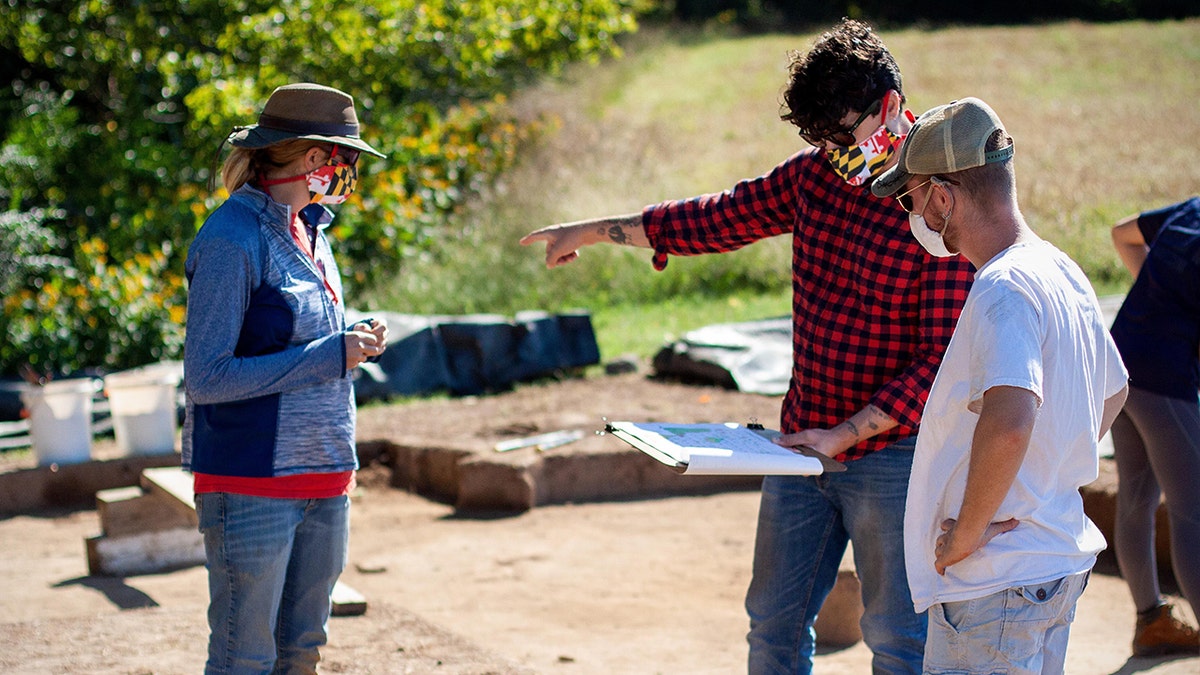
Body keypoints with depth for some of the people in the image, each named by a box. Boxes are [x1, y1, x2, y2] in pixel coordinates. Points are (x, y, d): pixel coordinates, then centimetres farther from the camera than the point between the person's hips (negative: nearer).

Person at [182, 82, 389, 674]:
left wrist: (354, 343, 2)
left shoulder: (309, 230, 13)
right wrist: (331, 355, -17)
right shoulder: (233, 238, -13)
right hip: (251, 485, -8)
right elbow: (206, 378, -18)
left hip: (322, 483, 8)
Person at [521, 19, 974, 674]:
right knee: (774, 621, 13)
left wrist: (845, 434, -22)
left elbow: (944, 362, -18)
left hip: (888, 454, -7)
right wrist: (594, 231, 21)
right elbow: (722, 217, 18)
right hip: (801, 443, 7)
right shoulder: (815, 174, 4)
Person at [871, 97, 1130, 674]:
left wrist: (966, 535, -24)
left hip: (994, 583, -10)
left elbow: (1008, 423, -36)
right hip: (1059, 559, 10)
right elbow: (1112, 392, 25)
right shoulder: (1063, 272, 10)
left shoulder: (1003, 288, -21)